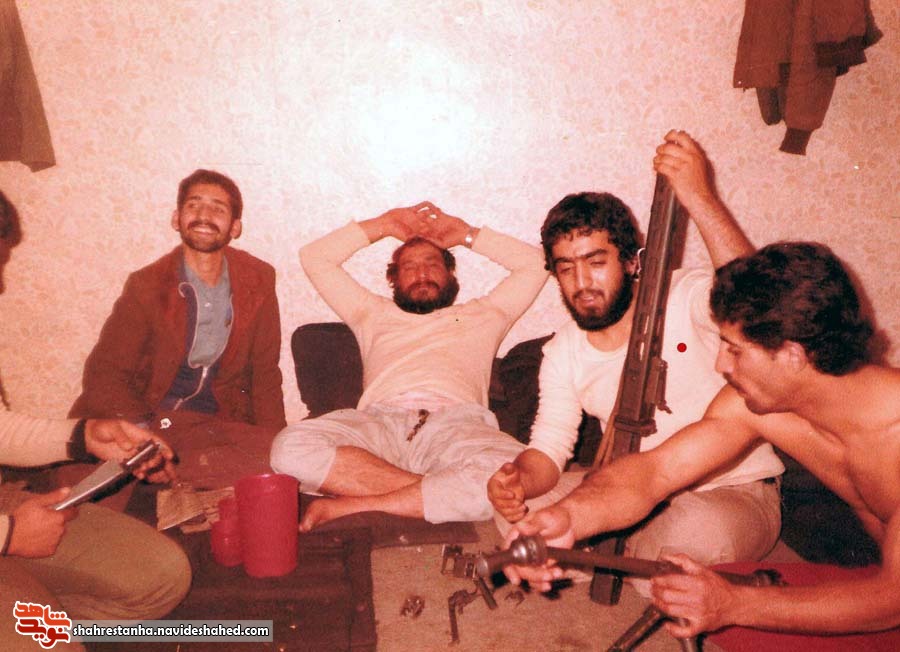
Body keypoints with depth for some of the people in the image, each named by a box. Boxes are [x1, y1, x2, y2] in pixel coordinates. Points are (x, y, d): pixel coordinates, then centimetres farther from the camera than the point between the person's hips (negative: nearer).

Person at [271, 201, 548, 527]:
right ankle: (444, 494, -29)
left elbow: (535, 263, 35)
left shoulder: (481, 315, 36)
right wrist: (384, 224, 40)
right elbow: (314, 257, 38)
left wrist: (468, 233, 40)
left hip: (456, 423, 0)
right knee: (291, 446, -32)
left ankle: (347, 507, -31)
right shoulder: (374, 313, 38)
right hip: (379, 420, 1)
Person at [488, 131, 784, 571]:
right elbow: (549, 446, -1)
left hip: (733, 491, -4)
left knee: (697, 532, -39)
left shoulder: (685, 299, -14)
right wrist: (520, 480, -25)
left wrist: (698, 195, -43)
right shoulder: (561, 354, 2)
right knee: (514, 512, -13)